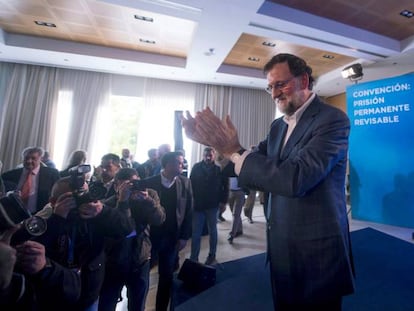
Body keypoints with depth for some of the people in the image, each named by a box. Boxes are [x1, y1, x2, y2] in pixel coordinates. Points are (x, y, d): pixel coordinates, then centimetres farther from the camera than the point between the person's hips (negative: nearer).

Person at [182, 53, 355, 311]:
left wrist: (234, 151, -25)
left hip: (315, 251, -6)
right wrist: (218, 144, -11)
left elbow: (295, 178, -29)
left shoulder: (332, 119, -15)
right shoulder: (278, 126, 7)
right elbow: (258, 168, 4)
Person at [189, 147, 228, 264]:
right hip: (198, 205, 1)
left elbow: (225, 186, -3)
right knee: (195, 233, 7)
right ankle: (193, 258, 22)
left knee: (212, 231, 17)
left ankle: (212, 255, 34)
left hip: (213, 205, 0)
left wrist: (223, 201, -6)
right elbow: (191, 183, -1)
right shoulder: (196, 167, -3)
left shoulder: (219, 168, -6)